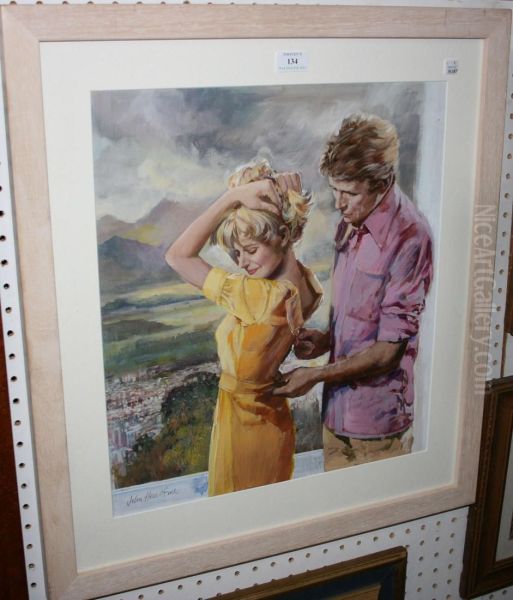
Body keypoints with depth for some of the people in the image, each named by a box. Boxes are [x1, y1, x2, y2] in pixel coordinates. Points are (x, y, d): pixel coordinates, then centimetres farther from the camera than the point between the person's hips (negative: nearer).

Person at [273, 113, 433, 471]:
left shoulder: (409, 239, -22)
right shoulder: (351, 225, 3)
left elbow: (388, 350, -19)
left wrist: (315, 375, -13)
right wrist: (328, 340, -2)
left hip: (377, 420, -7)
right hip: (338, 410, 7)